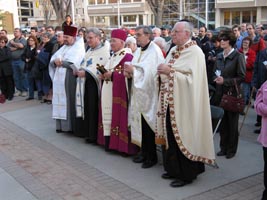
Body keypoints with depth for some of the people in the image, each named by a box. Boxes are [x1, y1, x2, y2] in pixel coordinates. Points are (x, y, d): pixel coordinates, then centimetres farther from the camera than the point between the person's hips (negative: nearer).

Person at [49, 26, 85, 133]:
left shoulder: (78, 48, -5)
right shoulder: (63, 48, 18)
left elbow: (72, 62, -18)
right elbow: (52, 59, 11)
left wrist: (61, 61, -9)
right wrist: (55, 61, -11)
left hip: (70, 79, -8)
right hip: (59, 78, 8)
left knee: (70, 101, -5)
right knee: (60, 100, 9)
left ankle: (71, 125, 2)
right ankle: (62, 124, 15)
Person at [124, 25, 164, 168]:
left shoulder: (154, 51, -12)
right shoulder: (141, 51, 15)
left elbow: (151, 72, -23)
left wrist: (133, 69, -16)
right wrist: (129, 71, -3)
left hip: (149, 95, -8)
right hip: (139, 94, 8)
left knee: (148, 126, -2)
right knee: (141, 124, 10)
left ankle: (151, 156, 10)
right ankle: (144, 151, 22)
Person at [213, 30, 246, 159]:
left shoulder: (238, 56, -8)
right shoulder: (219, 57, 10)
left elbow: (241, 77, -10)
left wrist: (225, 81, -18)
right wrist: (216, 79, -4)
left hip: (232, 94, -5)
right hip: (220, 94, 5)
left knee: (232, 123, 6)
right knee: (222, 122, 10)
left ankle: (231, 150, 19)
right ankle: (223, 147, 23)